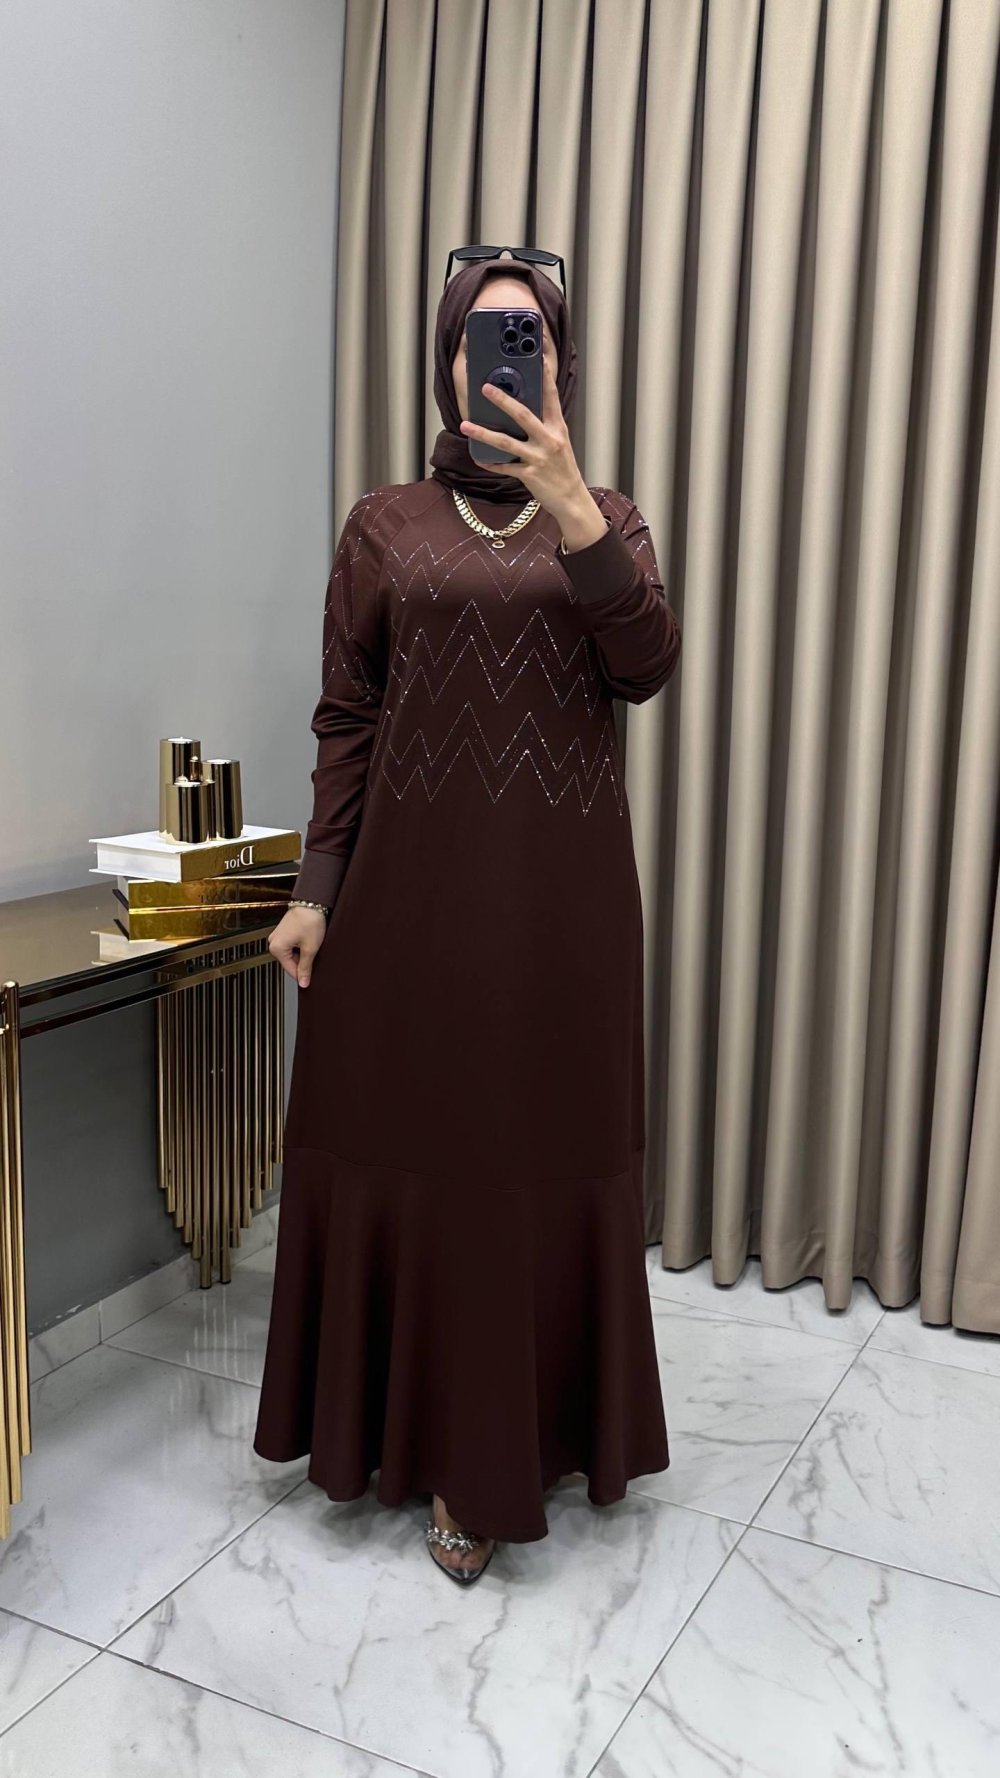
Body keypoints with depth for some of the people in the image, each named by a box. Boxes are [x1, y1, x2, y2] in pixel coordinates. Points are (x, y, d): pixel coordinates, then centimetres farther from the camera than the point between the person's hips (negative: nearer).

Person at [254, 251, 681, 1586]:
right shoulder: (386, 523, 6)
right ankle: (429, 1437, 25)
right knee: (411, 1145, 5)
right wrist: (315, 889, -1)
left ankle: (517, 1442, 27)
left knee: (548, 1153, 7)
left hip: (561, 888, 1)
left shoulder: (608, 517, 8)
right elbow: (346, 720, 5)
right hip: (412, 880, 0)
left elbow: (648, 669, -10)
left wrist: (568, 504, -21)